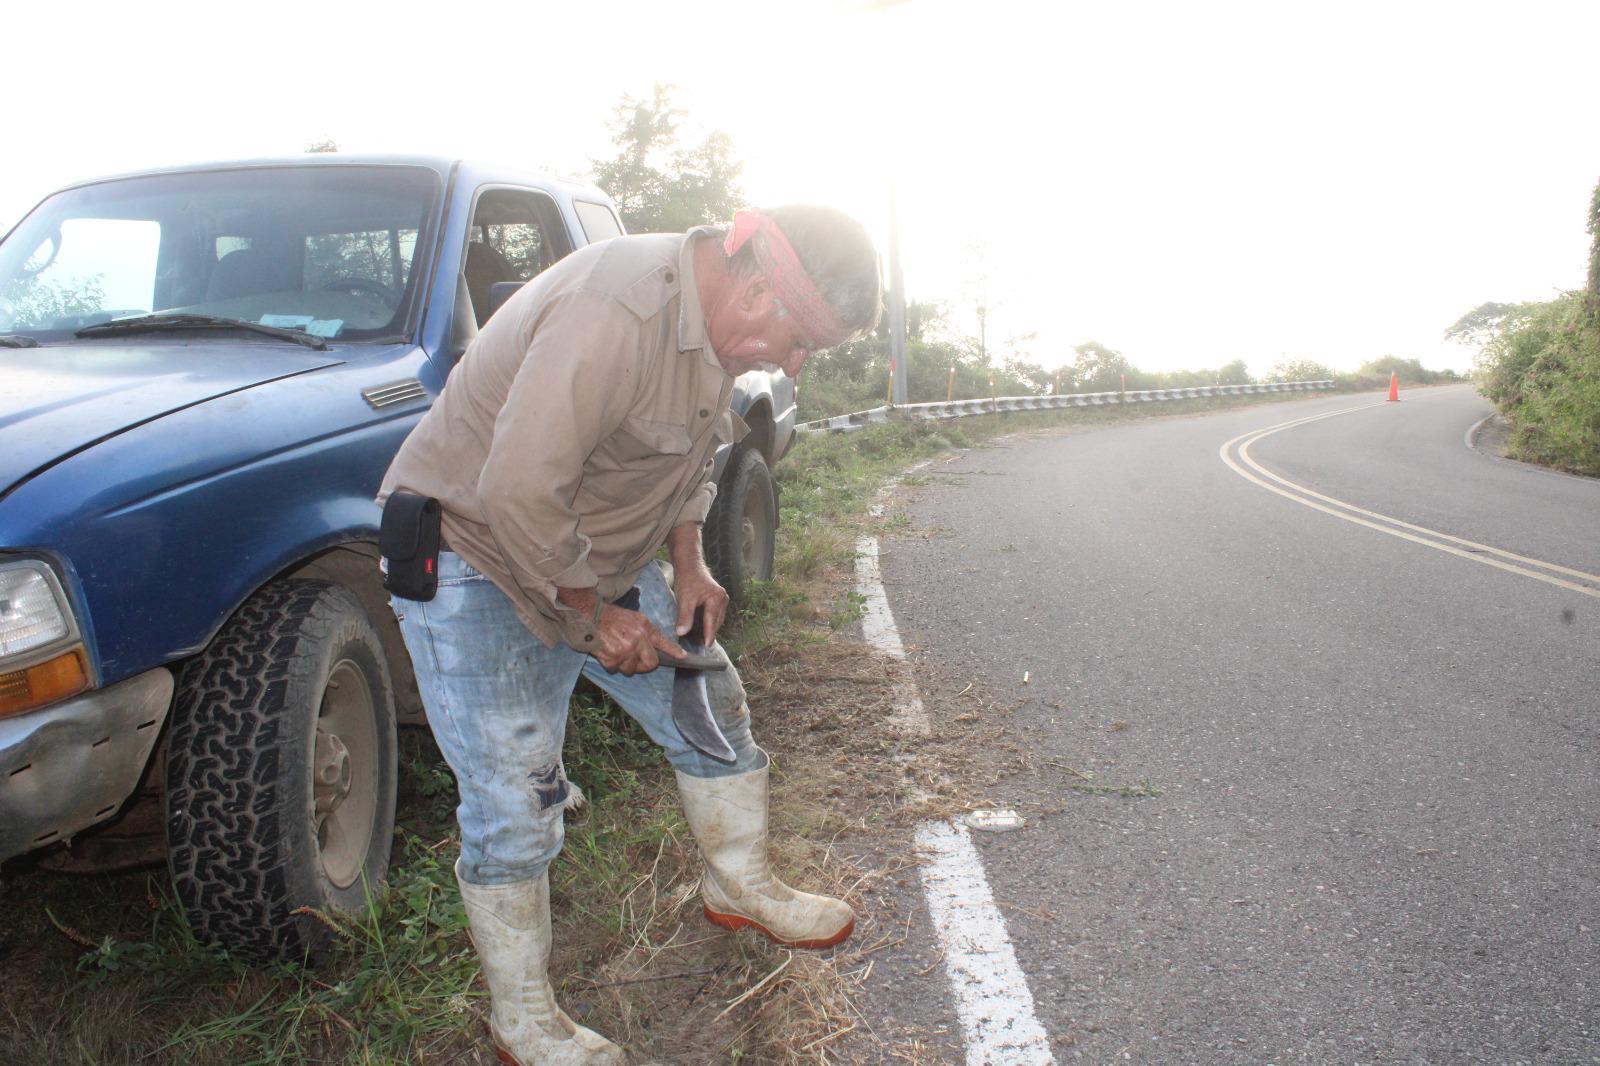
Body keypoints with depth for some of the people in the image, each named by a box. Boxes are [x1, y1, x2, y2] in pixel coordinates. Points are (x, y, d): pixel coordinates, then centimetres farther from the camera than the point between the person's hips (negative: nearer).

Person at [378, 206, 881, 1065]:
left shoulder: (714, 324, -2)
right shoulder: (615, 314, -33)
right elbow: (516, 491, -35)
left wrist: (688, 565, 1)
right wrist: (592, 616, -23)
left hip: (597, 557, 9)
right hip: (473, 552, -9)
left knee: (711, 704, 13)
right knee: (513, 799, -4)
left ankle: (740, 884, 35)